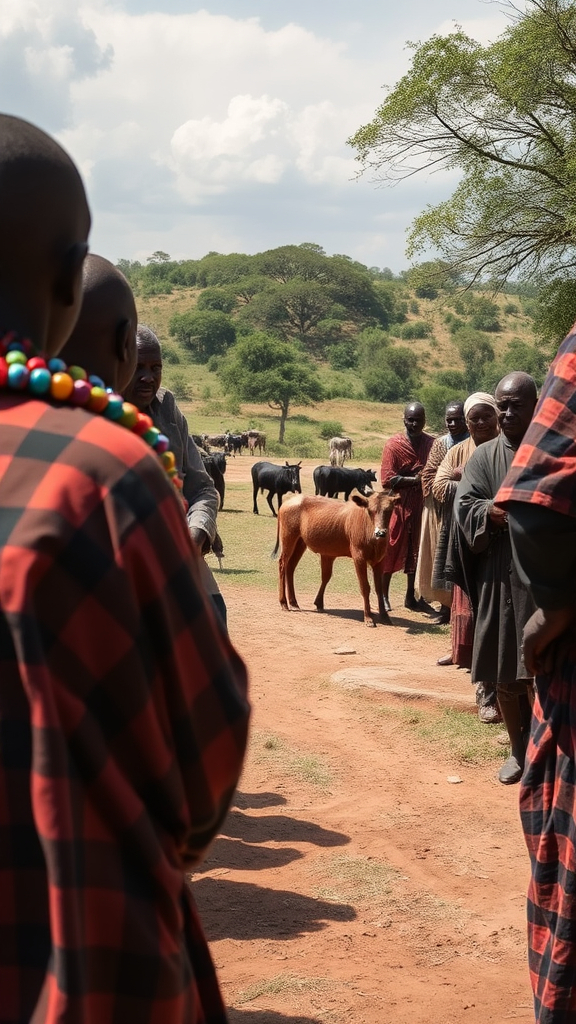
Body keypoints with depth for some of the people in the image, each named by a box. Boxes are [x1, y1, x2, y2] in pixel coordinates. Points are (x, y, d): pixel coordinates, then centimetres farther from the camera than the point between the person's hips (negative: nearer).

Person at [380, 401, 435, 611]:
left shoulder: (432, 444, 5)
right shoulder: (394, 445, -8)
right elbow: (387, 479, -13)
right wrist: (415, 480, -19)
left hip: (422, 505, 4)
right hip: (398, 505, -4)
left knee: (417, 551, 10)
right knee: (392, 549, 1)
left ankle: (411, 597, 20)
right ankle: (384, 595, 12)